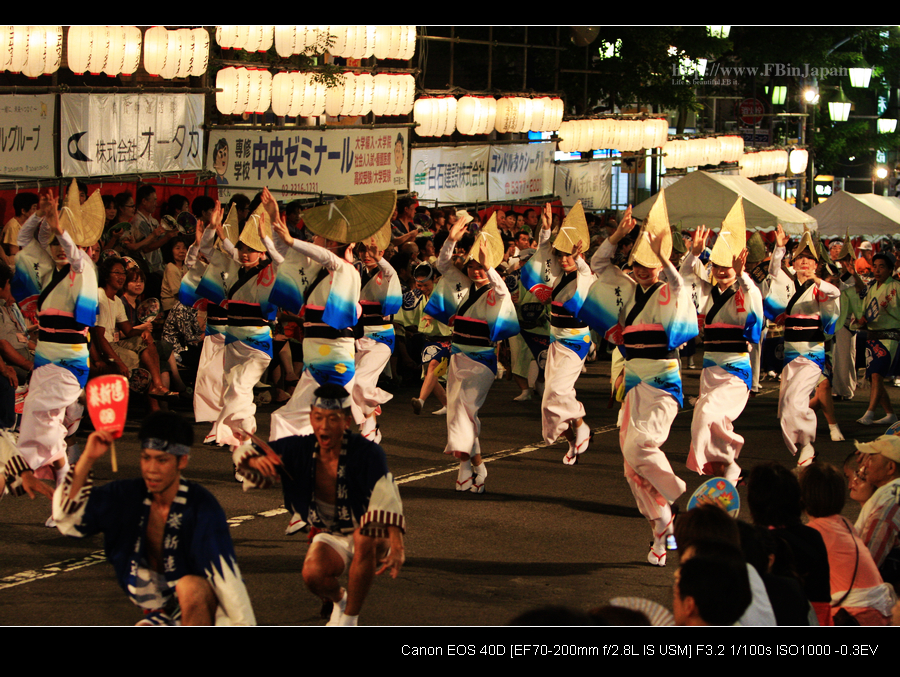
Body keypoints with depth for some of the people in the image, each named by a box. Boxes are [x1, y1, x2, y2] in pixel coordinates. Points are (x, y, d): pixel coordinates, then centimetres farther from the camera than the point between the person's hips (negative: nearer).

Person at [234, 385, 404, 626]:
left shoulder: (368, 453, -25)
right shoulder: (300, 449, -11)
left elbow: (386, 500, -39)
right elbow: (243, 452, -3)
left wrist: (396, 547, -55)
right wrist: (256, 461, -29)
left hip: (373, 538, -3)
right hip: (331, 538, 3)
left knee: (364, 537, -39)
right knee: (313, 574, -28)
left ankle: (349, 618, -21)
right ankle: (339, 600, 12)